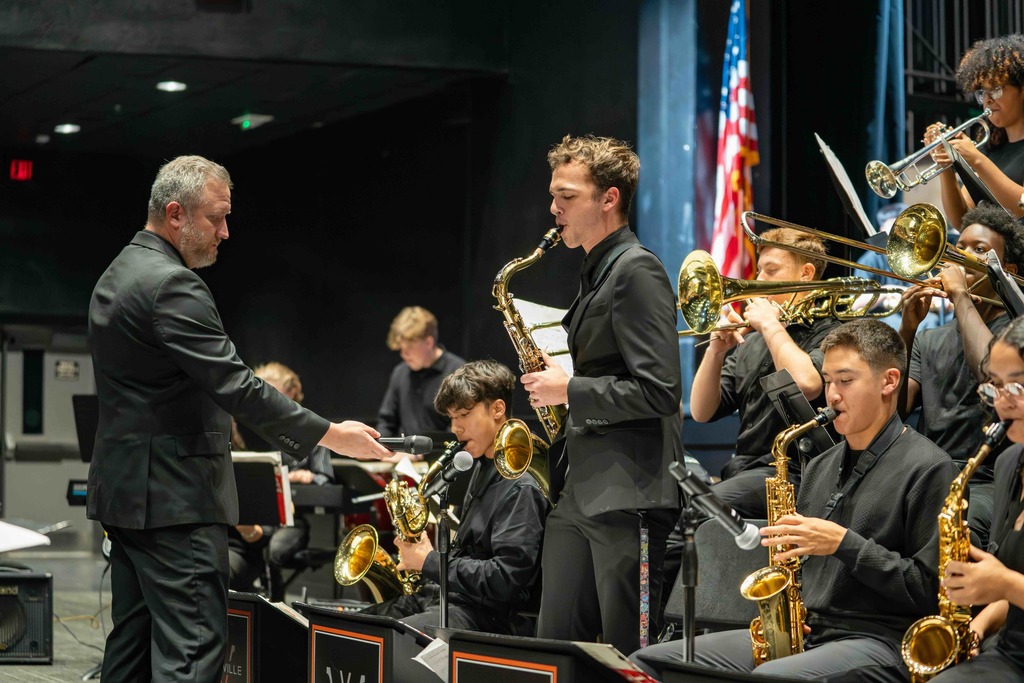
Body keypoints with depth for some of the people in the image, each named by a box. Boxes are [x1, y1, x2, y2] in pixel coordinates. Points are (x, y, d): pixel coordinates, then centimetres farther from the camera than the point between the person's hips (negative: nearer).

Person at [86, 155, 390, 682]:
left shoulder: (117, 277, 16)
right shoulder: (172, 285, -16)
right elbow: (236, 386, -21)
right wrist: (329, 435, -16)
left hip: (126, 489, 11)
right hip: (175, 496, -10)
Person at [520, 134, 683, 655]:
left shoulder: (636, 270, -11)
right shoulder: (596, 273, 19)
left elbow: (659, 391, -19)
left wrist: (570, 389, -11)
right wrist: (557, 384, 10)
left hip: (628, 495, -10)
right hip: (579, 494, 10)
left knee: (629, 656, -5)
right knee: (554, 646, 8)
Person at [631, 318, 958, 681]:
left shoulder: (928, 469, -6)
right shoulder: (821, 466, 20)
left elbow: (933, 590, -13)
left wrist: (844, 543, -16)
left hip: (880, 643, -8)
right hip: (804, 633, 8)